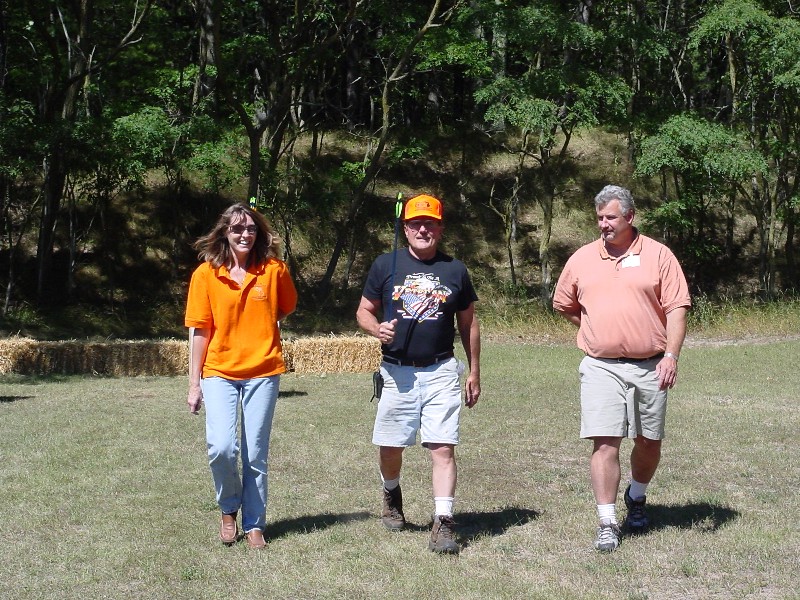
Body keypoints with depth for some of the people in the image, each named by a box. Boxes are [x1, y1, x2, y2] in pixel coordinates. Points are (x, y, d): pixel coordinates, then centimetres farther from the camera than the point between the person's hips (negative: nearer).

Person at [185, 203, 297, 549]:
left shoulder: (274, 270, 0)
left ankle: (254, 524, 19)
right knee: (221, 447, -15)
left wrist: (258, 327, 5)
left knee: (256, 455, 4)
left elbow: (286, 308, 19)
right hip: (219, 372, -1)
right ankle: (229, 509, 12)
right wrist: (194, 384, 0)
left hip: (263, 371, 1)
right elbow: (199, 330, 1)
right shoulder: (206, 274, -2)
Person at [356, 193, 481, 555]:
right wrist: (378, 329, -13)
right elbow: (364, 312, 10)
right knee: (389, 446, 8)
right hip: (397, 372, 1)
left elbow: (468, 323, 15)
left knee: (443, 448, -9)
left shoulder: (455, 270, 7)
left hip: (441, 372, 0)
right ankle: (391, 494, 38)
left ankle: (443, 524, -10)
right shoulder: (385, 265, 5)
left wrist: (474, 371, 12)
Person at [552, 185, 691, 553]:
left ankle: (637, 498, 38)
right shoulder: (582, 259, 7)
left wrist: (671, 355, -14)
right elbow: (564, 305, 21)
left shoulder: (657, 255, 1)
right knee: (605, 443, -8)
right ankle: (607, 524, -5)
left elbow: (676, 309, -3)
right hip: (601, 367, 0)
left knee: (649, 442, 11)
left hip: (650, 367, 0)